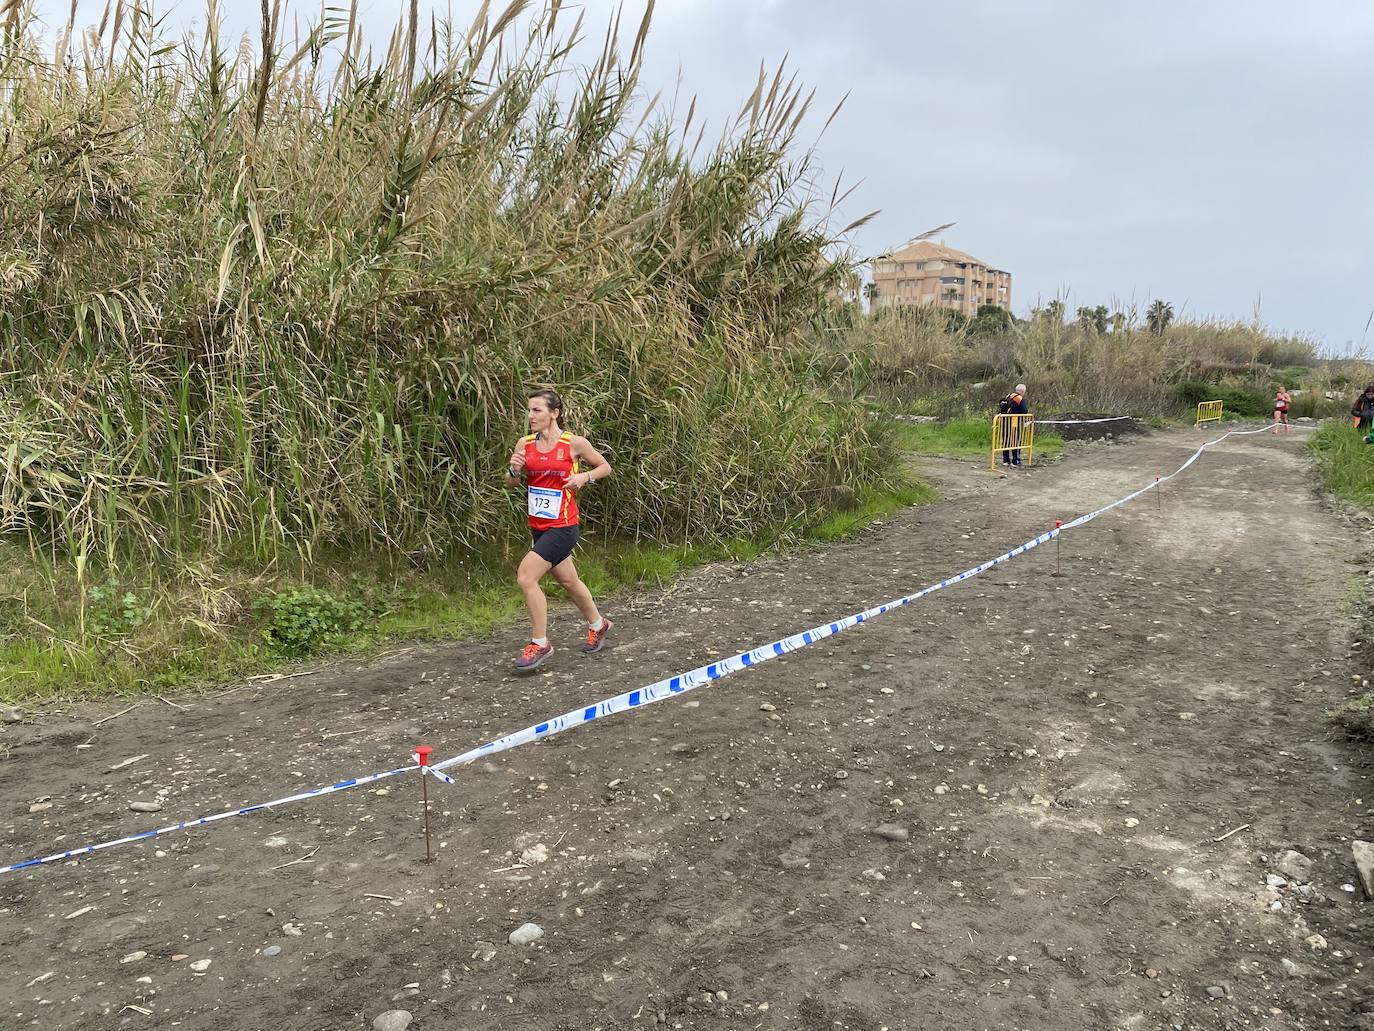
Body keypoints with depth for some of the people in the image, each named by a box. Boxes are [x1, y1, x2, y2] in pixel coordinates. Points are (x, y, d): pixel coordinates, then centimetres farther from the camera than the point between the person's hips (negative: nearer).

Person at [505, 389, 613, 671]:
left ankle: (540, 643, -2)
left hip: (562, 527, -6)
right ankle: (598, 625, 43)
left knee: (526, 576, -17)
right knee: (568, 580, 20)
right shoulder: (525, 444, 2)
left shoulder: (574, 443, -10)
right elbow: (510, 484, 10)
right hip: (538, 526, 6)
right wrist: (514, 470, -11)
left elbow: (605, 467, 4)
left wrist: (585, 476, -15)